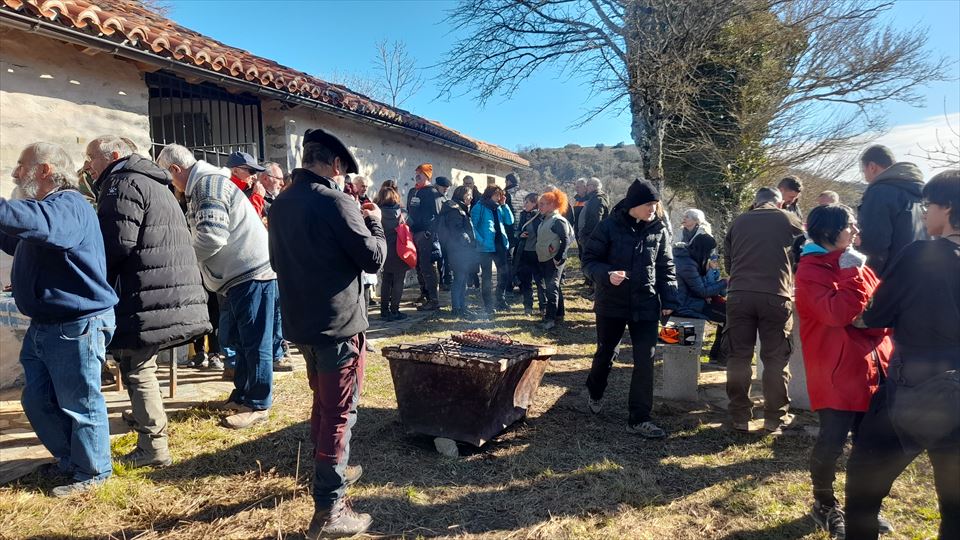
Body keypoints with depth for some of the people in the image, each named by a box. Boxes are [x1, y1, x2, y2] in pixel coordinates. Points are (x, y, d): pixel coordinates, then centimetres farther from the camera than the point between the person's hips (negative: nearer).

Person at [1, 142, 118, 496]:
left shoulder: (68, 205, -16)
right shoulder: (47, 206, 18)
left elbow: (36, 223, -40)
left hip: (77, 324, -11)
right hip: (44, 325, 11)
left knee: (79, 402, 2)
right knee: (37, 400, 19)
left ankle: (92, 472, 18)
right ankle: (70, 459, 35)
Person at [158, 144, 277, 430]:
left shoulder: (207, 184, -14)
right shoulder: (202, 185, 19)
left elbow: (212, 236, -23)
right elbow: (204, 232, 25)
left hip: (252, 272, -11)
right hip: (238, 274, 11)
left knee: (254, 343, -2)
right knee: (237, 340, 17)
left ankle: (258, 405, 8)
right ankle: (242, 395, 30)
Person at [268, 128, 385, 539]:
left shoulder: (282, 203, 8)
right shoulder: (334, 201, -18)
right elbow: (374, 258, -14)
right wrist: (374, 223, 2)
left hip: (301, 322, 9)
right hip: (339, 323, -8)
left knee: (322, 403, 24)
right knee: (339, 412, 0)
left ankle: (329, 472, 41)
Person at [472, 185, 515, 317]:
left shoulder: (499, 208, 12)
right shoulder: (480, 207, -6)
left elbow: (510, 221, 4)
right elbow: (472, 226, -11)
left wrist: (504, 205, -2)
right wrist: (481, 240, -19)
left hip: (500, 245, 6)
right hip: (486, 247, -6)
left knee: (504, 274, 11)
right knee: (487, 276, 1)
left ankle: (501, 301, 26)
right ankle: (488, 305, 10)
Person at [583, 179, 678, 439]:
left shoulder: (658, 229, 1)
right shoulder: (609, 227, -9)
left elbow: (666, 267, 7)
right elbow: (589, 259, -7)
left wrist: (669, 300, 0)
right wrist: (606, 274, -25)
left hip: (646, 305, 2)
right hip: (612, 303, -2)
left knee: (645, 360, -2)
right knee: (606, 352, 16)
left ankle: (639, 418, 7)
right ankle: (594, 391, 44)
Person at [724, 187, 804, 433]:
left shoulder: (738, 222, 14)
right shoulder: (788, 219, 9)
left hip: (739, 294, 2)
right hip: (775, 295, -2)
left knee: (739, 356, 7)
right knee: (775, 358, 7)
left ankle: (739, 416, 12)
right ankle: (775, 417, 13)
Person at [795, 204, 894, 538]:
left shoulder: (854, 264, 14)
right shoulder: (811, 270, -11)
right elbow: (837, 314, -24)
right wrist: (852, 273, -20)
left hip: (871, 367, 8)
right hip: (837, 372, -8)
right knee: (832, 442, -6)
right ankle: (824, 505, 18)